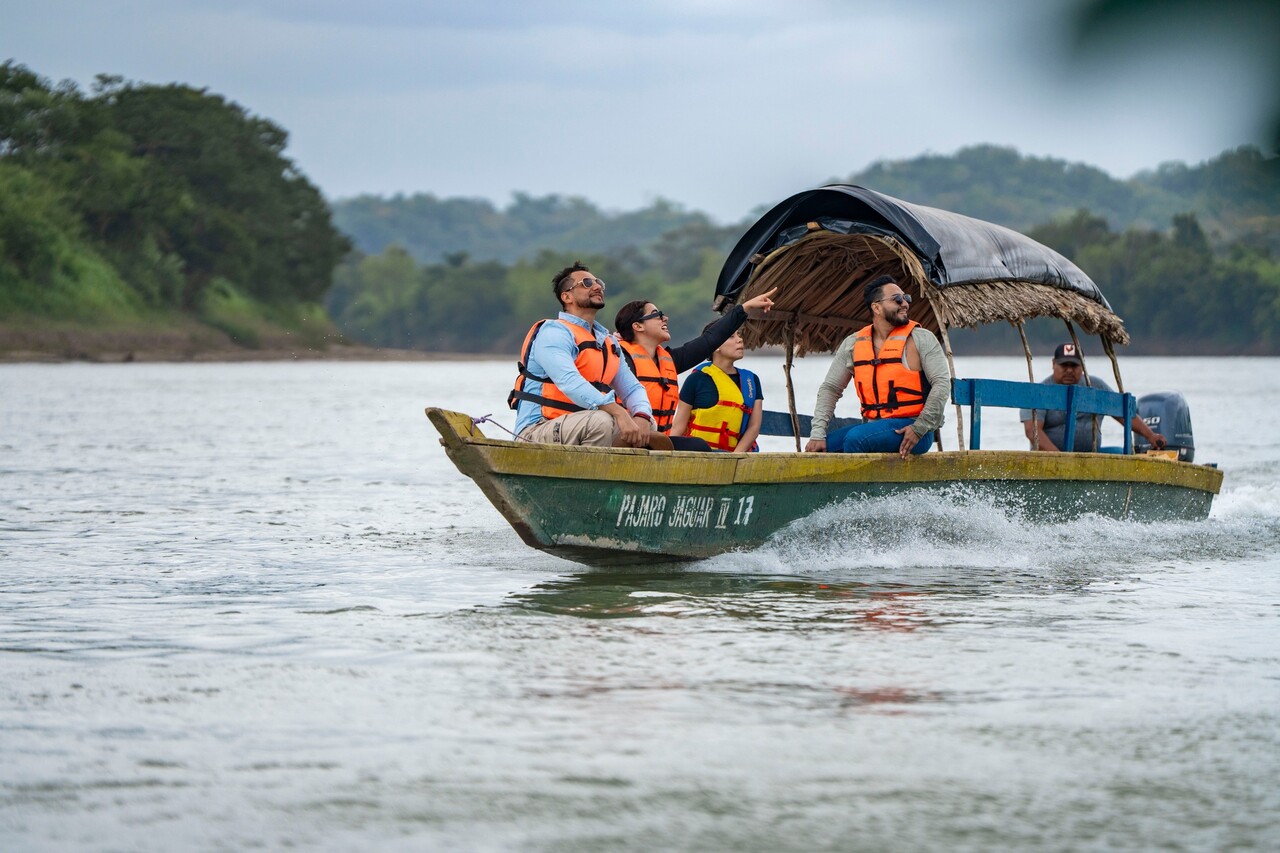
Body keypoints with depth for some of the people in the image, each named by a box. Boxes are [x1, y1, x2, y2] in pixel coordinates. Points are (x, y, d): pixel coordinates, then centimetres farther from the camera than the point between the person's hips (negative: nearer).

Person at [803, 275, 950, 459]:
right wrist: (817, 434, -4)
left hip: (909, 427, -5)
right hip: (872, 426, 5)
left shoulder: (920, 339, -4)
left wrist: (920, 428, -18)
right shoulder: (853, 344, 8)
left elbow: (942, 383, -9)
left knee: (855, 438, -29)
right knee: (821, 448, -13)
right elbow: (830, 388, 9)